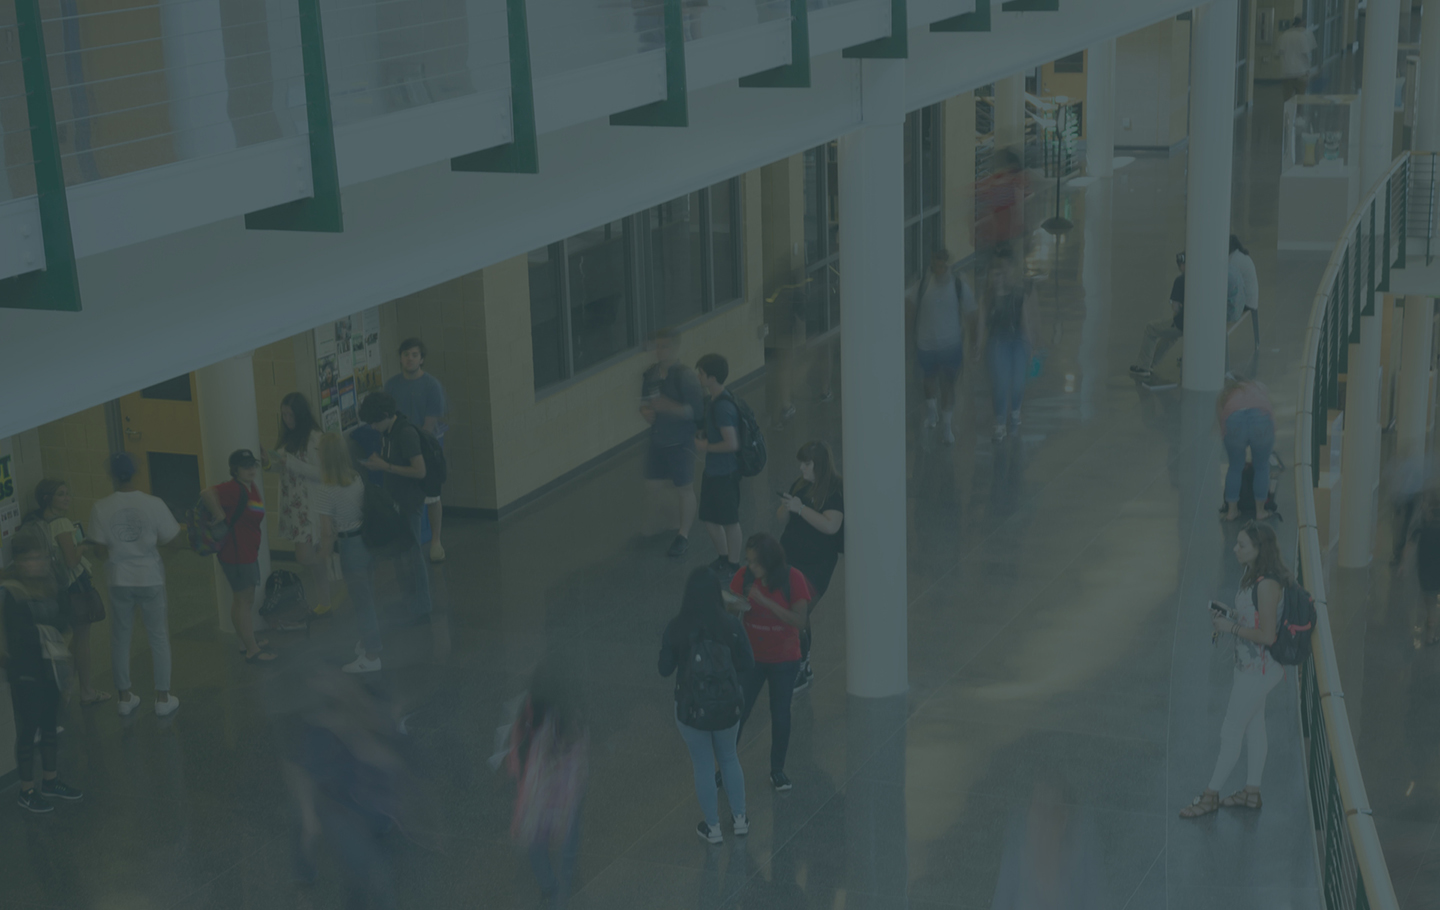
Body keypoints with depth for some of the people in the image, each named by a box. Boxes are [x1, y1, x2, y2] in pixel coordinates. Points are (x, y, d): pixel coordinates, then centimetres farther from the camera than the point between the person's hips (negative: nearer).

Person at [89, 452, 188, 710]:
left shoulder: (101, 508, -10)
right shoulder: (153, 504, -12)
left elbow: (99, 549, -6)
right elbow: (173, 538, -5)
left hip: (119, 581, 1)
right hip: (150, 579, -1)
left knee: (120, 639, 14)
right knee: (159, 638, 11)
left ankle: (124, 698, 22)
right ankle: (163, 698, 15)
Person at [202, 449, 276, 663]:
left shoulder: (251, 488, 9)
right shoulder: (234, 488, -22)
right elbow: (208, 494, -40)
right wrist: (219, 514, -29)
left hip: (248, 553, 10)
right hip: (236, 555, -10)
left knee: (246, 599, 22)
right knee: (243, 600, -1)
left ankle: (250, 642, 36)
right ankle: (252, 651, 6)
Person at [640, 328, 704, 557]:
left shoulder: (685, 376, -16)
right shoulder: (650, 374, 4)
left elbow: (695, 410, -20)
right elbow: (645, 402, 16)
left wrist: (669, 407, -26)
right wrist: (646, 411, -6)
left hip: (680, 441, -6)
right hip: (657, 440, 6)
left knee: (684, 488, 3)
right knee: (654, 485, 11)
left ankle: (683, 536, 15)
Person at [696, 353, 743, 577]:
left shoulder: (722, 406, -26)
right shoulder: (715, 400, 5)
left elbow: (732, 443, -28)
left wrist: (706, 447, -16)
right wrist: (704, 434, 5)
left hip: (725, 472, -10)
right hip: (714, 470, 10)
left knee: (729, 520, 7)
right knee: (710, 518, 20)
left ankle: (733, 566, 23)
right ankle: (724, 558, 37)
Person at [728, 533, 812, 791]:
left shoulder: (793, 579, -17)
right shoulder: (744, 577, -11)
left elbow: (799, 621, -24)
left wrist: (765, 601, -32)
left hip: (784, 660, -1)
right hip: (752, 656, 1)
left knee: (780, 714, 12)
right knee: (738, 711, 4)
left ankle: (778, 769, 30)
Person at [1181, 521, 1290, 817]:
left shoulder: (1267, 585, -26)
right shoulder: (1253, 577, 4)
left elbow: (1267, 635, -27)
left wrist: (1231, 627, -19)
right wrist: (1228, 615, 2)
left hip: (1259, 669, -10)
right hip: (1249, 666, 10)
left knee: (1231, 732, 1)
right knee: (1254, 727, 20)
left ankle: (1211, 795, 13)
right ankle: (1251, 791, 32)